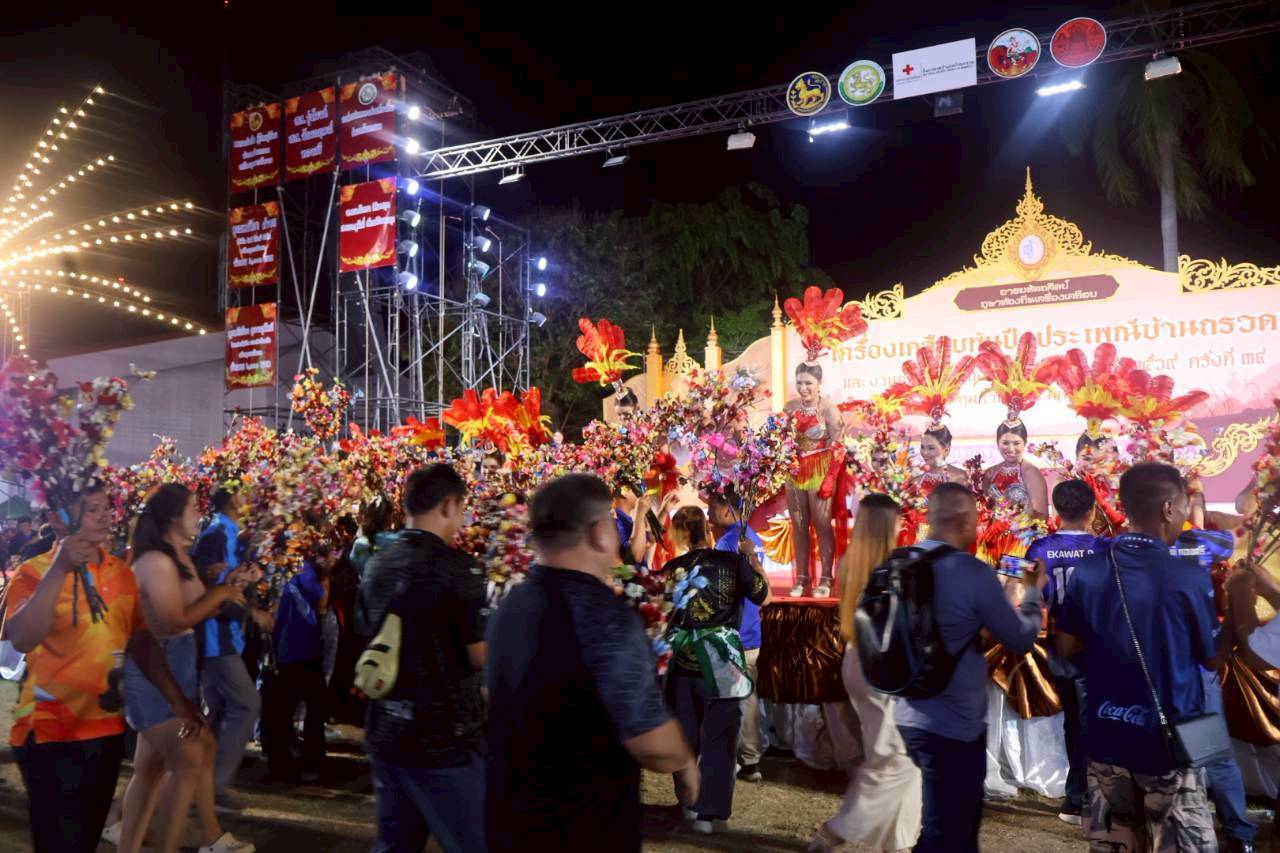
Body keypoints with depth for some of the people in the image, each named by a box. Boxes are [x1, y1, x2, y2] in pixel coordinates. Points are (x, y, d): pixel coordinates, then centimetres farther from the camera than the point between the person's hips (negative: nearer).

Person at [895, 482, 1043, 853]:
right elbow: (1021, 641, -9)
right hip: (954, 724, -7)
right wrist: (1033, 592, 8)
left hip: (910, 715, 7)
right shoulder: (974, 572, -19)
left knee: (959, 819, 25)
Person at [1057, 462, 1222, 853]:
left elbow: (1066, 647, 5)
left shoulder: (1087, 570, -4)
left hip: (1105, 736, 4)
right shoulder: (1190, 579, -15)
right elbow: (1213, 659, -1)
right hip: (1168, 740, -4)